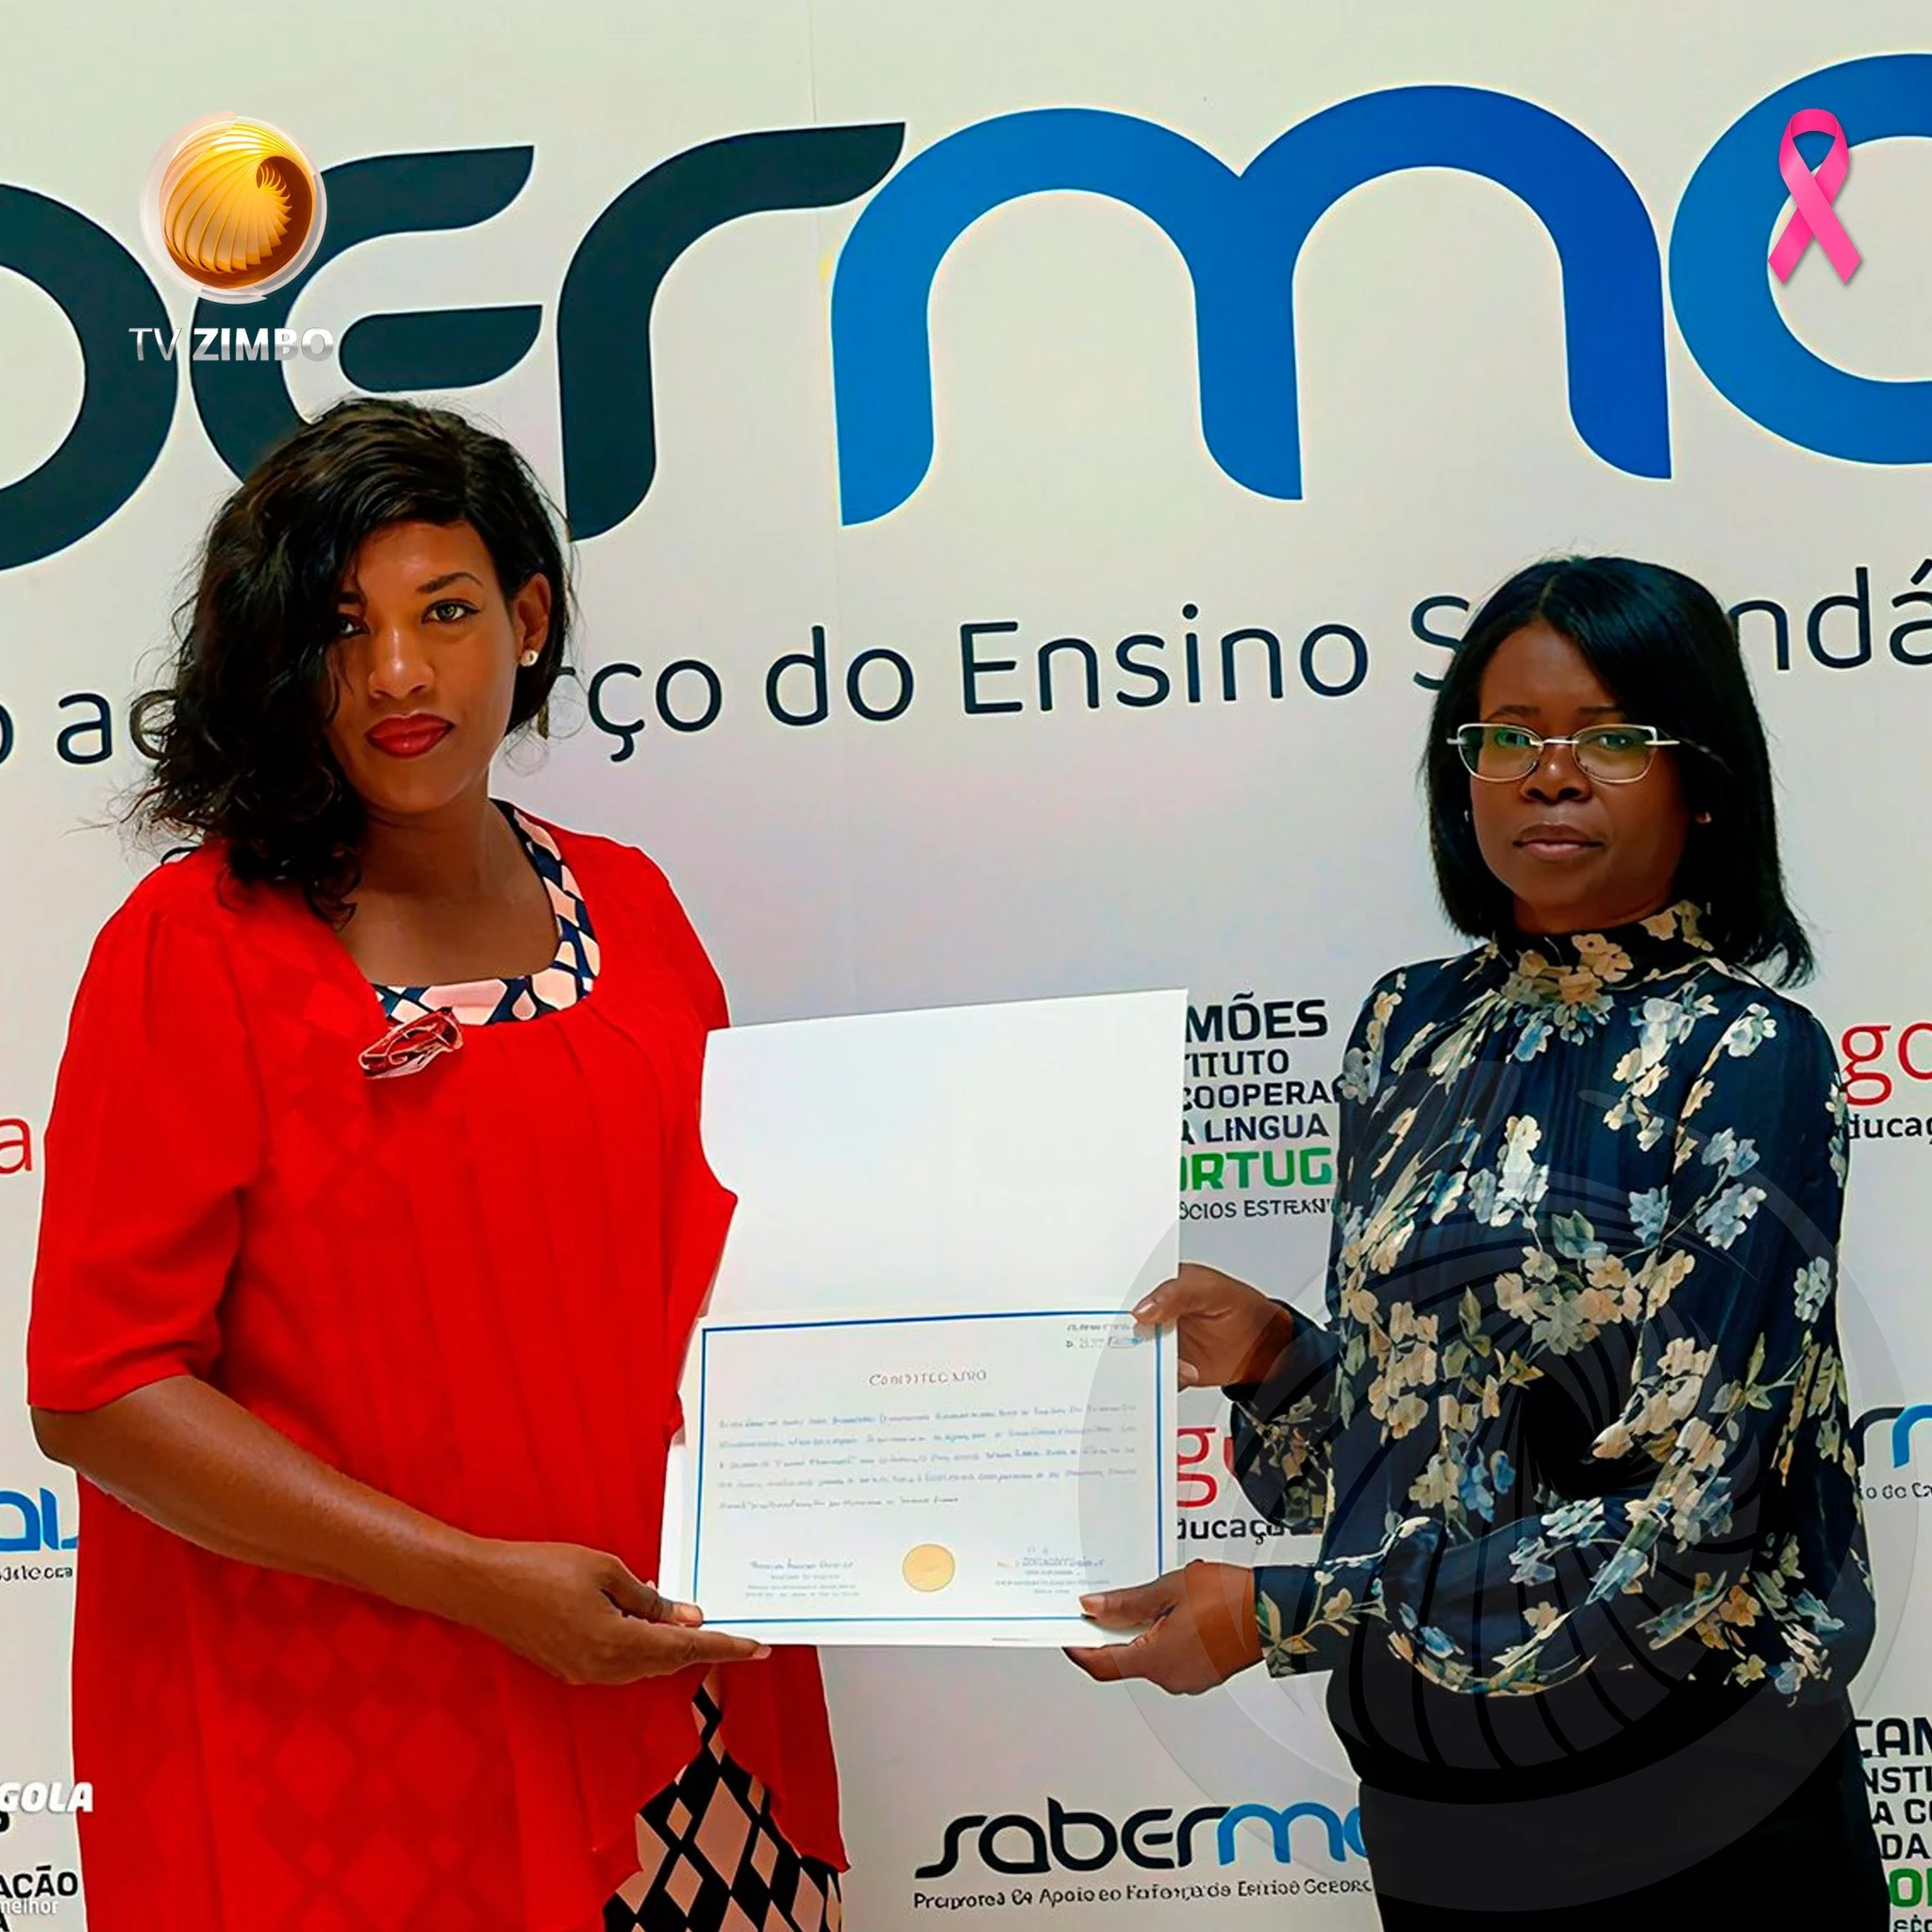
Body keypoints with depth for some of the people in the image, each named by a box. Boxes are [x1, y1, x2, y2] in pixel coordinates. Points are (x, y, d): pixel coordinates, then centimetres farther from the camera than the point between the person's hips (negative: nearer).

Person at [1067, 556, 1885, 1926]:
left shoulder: (1749, 1059, -13)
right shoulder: (1415, 1027, 3)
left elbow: (1681, 1505, -19)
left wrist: (1279, 1615, -19)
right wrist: (1271, 1354, -9)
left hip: (1684, 1812, -5)